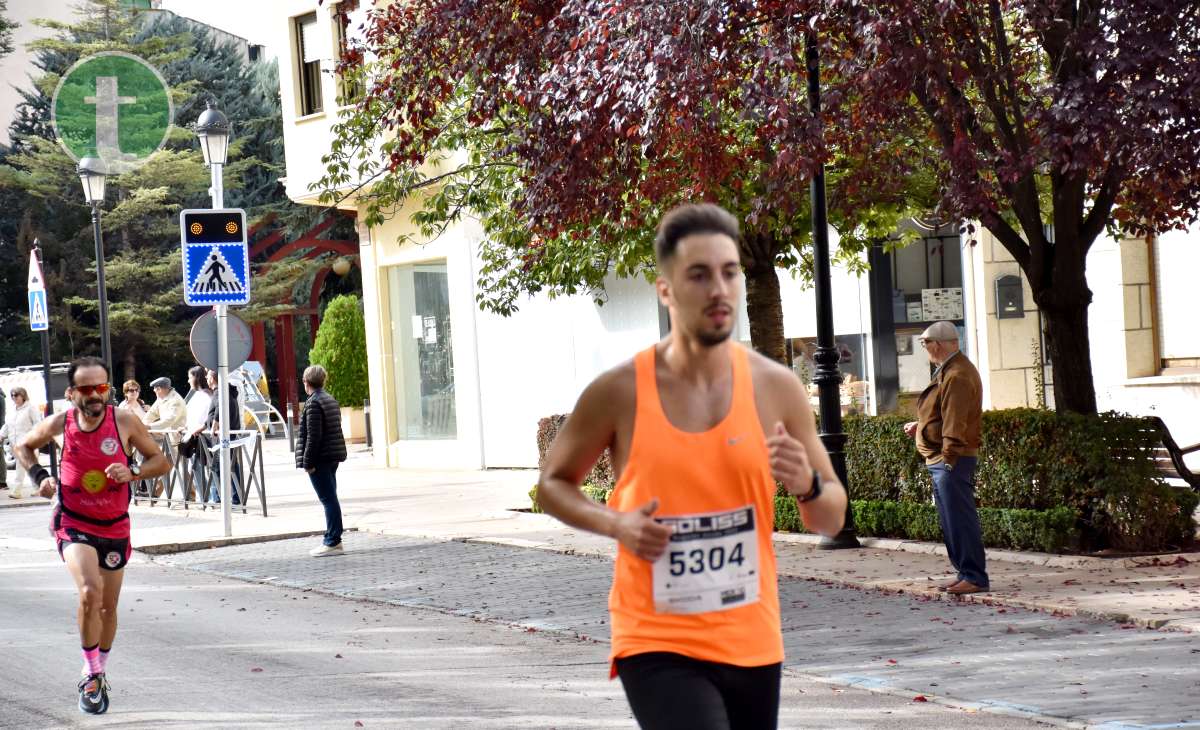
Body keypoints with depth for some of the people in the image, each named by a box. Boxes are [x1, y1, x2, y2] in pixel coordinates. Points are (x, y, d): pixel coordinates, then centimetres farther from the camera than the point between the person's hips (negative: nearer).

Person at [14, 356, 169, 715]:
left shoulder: (125, 422, -13)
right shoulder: (59, 425, -12)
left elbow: (161, 461, -3)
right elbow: (24, 447, 9)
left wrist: (132, 472, -22)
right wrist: (39, 476, -9)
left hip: (114, 527, 2)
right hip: (73, 524, -2)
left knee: (108, 607, 14)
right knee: (90, 591, -27)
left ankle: (99, 674, 39)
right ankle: (92, 675, -12)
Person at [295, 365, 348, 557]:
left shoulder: (313, 403, -14)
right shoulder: (331, 400, 15)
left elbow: (313, 435, -19)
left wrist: (308, 462, -16)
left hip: (320, 459, -9)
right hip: (333, 457, 9)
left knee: (328, 499, -9)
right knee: (330, 499, 14)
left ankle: (333, 542, -9)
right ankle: (333, 540, 18)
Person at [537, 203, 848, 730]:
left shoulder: (776, 388, -1)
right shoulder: (619, 393, -7)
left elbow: (831, 521, 7)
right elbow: (552, 485, 8)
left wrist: (808, 486, -16)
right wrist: (615, 523, -11)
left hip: (752, 644, 4)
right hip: (656, 646, -4)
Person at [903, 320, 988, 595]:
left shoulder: (957, 376, -16)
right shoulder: (948, 371, 18)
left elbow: (955, 421, -23)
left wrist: (949, 456, -26)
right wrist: (920, 426, 33)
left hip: (952, 460, -11)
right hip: (942, 461, 11)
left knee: (959, 519, -9)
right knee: (951, 520, 14)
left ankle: (975, 577, -8)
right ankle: (965, 573, 19)